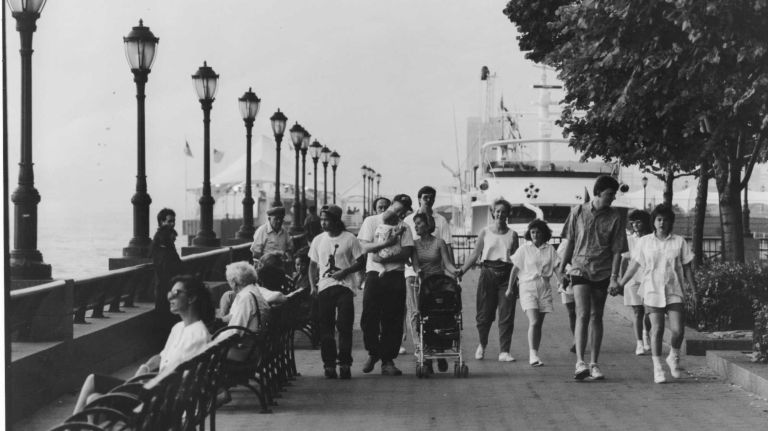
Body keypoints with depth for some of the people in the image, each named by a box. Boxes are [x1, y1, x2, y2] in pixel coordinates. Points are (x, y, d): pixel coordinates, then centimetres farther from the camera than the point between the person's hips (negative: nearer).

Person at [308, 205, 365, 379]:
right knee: (325, 329, 2)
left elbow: (360, 263, 2)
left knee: (345, 327, -7)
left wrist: (345, 271, -13)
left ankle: (345, 364, -3)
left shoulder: (350, 239, 1)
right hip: (324, 288, 3)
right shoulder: (318, 240, 12)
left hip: (344, 287, -3)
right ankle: (329, 364, 8)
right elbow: (313, 265, 16)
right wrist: (312, 285, 3)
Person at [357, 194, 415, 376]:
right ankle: (373, 352, 19)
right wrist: (388, 243, -13)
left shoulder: (403, 227, 10)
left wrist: (384, 258, -11)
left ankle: (387, 361, 5)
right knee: (369, 318, -4)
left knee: (393, 320, -2)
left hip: (395, 276, 1)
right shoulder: (371, 221, 8)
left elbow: (407, 252, -1)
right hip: (374, 274, -1)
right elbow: (365, 247, -2)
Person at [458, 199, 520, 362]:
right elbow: (475, 255, 5)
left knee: (506, 315, -5)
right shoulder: (485, 232, 6)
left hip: (506, 275, 1)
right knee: (484, 314, 2)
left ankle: (504, 352, 0)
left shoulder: (512, 235, 8)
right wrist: (461, 271, -5)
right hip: (488, 273, 0)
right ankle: (482, 344, 27)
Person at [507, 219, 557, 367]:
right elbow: (515, 268, 7)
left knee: (538, 324, 7)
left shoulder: (550, 249, 7)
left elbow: (557, 268, 5)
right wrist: (510, 288, 8)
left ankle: (534, 356, 15)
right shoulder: (524, 249, 2)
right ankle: (533, 355, -21)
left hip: (544, 288, 3)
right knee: (533, 322, -17)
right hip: (528, 287, -3)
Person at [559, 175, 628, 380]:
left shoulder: (615, 217, -2)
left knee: (596, 317, 7)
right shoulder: (578, 212, 0)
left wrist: (614, 277, -11)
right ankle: (580, 363, -18)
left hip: (602, 273, 1)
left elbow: (617, 250, -4)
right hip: (580, 269, -1)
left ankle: (594, 364, 16)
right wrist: (562, 266, 15)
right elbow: (571, 242, 10)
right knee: (582, 314, -14)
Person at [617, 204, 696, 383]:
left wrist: (695, 291, 6)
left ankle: (673, 357, 22)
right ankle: (657, 367, 2)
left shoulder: (679, 242, 5)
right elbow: (634, 266, 12)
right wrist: (619, 285, 11)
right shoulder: (644, 242, 6)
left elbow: (687, 269, 8)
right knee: (657, 329, -6)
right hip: (652, 291, 0)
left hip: (674, 292, 0)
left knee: (678, 330, -7)